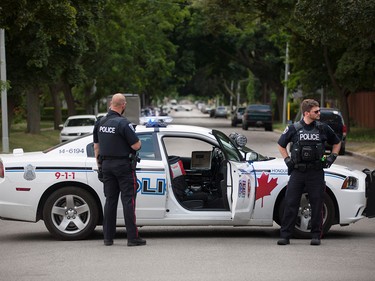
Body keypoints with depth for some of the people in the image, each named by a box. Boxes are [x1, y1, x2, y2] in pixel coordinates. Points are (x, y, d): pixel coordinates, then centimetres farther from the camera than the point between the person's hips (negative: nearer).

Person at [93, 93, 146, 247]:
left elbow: (96, 147, 13)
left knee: (110, 200, 10)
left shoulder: (100, 123, 6)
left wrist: (99, 165, 20)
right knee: (128, 200, -3)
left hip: (106, 165, 6)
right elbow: (136, 145, -17)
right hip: (123, 165, -6)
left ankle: (108, 237, 11)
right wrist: (137, 140, 5)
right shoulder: (123, 123, -17)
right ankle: (133, 237, -4)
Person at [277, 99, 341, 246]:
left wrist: (332, 157, 8)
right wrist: (287, 159, 6)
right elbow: (281, 145, 17)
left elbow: (337, 143, 20)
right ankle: (285, 235, 3)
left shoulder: (323, 128, 4)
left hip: (316, 173, 1)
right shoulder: (293, 129, 1)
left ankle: (316, 236, 11)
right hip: (297, 172, -1)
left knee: (317, 205, 2)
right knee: (291, 203, -2)